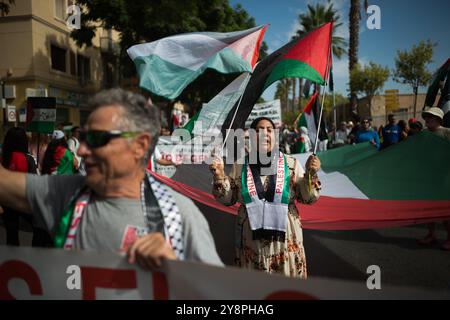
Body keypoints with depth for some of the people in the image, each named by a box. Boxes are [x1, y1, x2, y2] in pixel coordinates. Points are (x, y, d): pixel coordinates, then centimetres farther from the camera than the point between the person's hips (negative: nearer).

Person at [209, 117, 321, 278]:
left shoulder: (290, 164, -2)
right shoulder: (240, 166, 1)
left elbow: (308, 198, 0)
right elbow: (228, 199, 5)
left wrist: (310, 174, -17)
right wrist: (219, 176, -9)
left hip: (286, 238, 0)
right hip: (251, 239, 1)